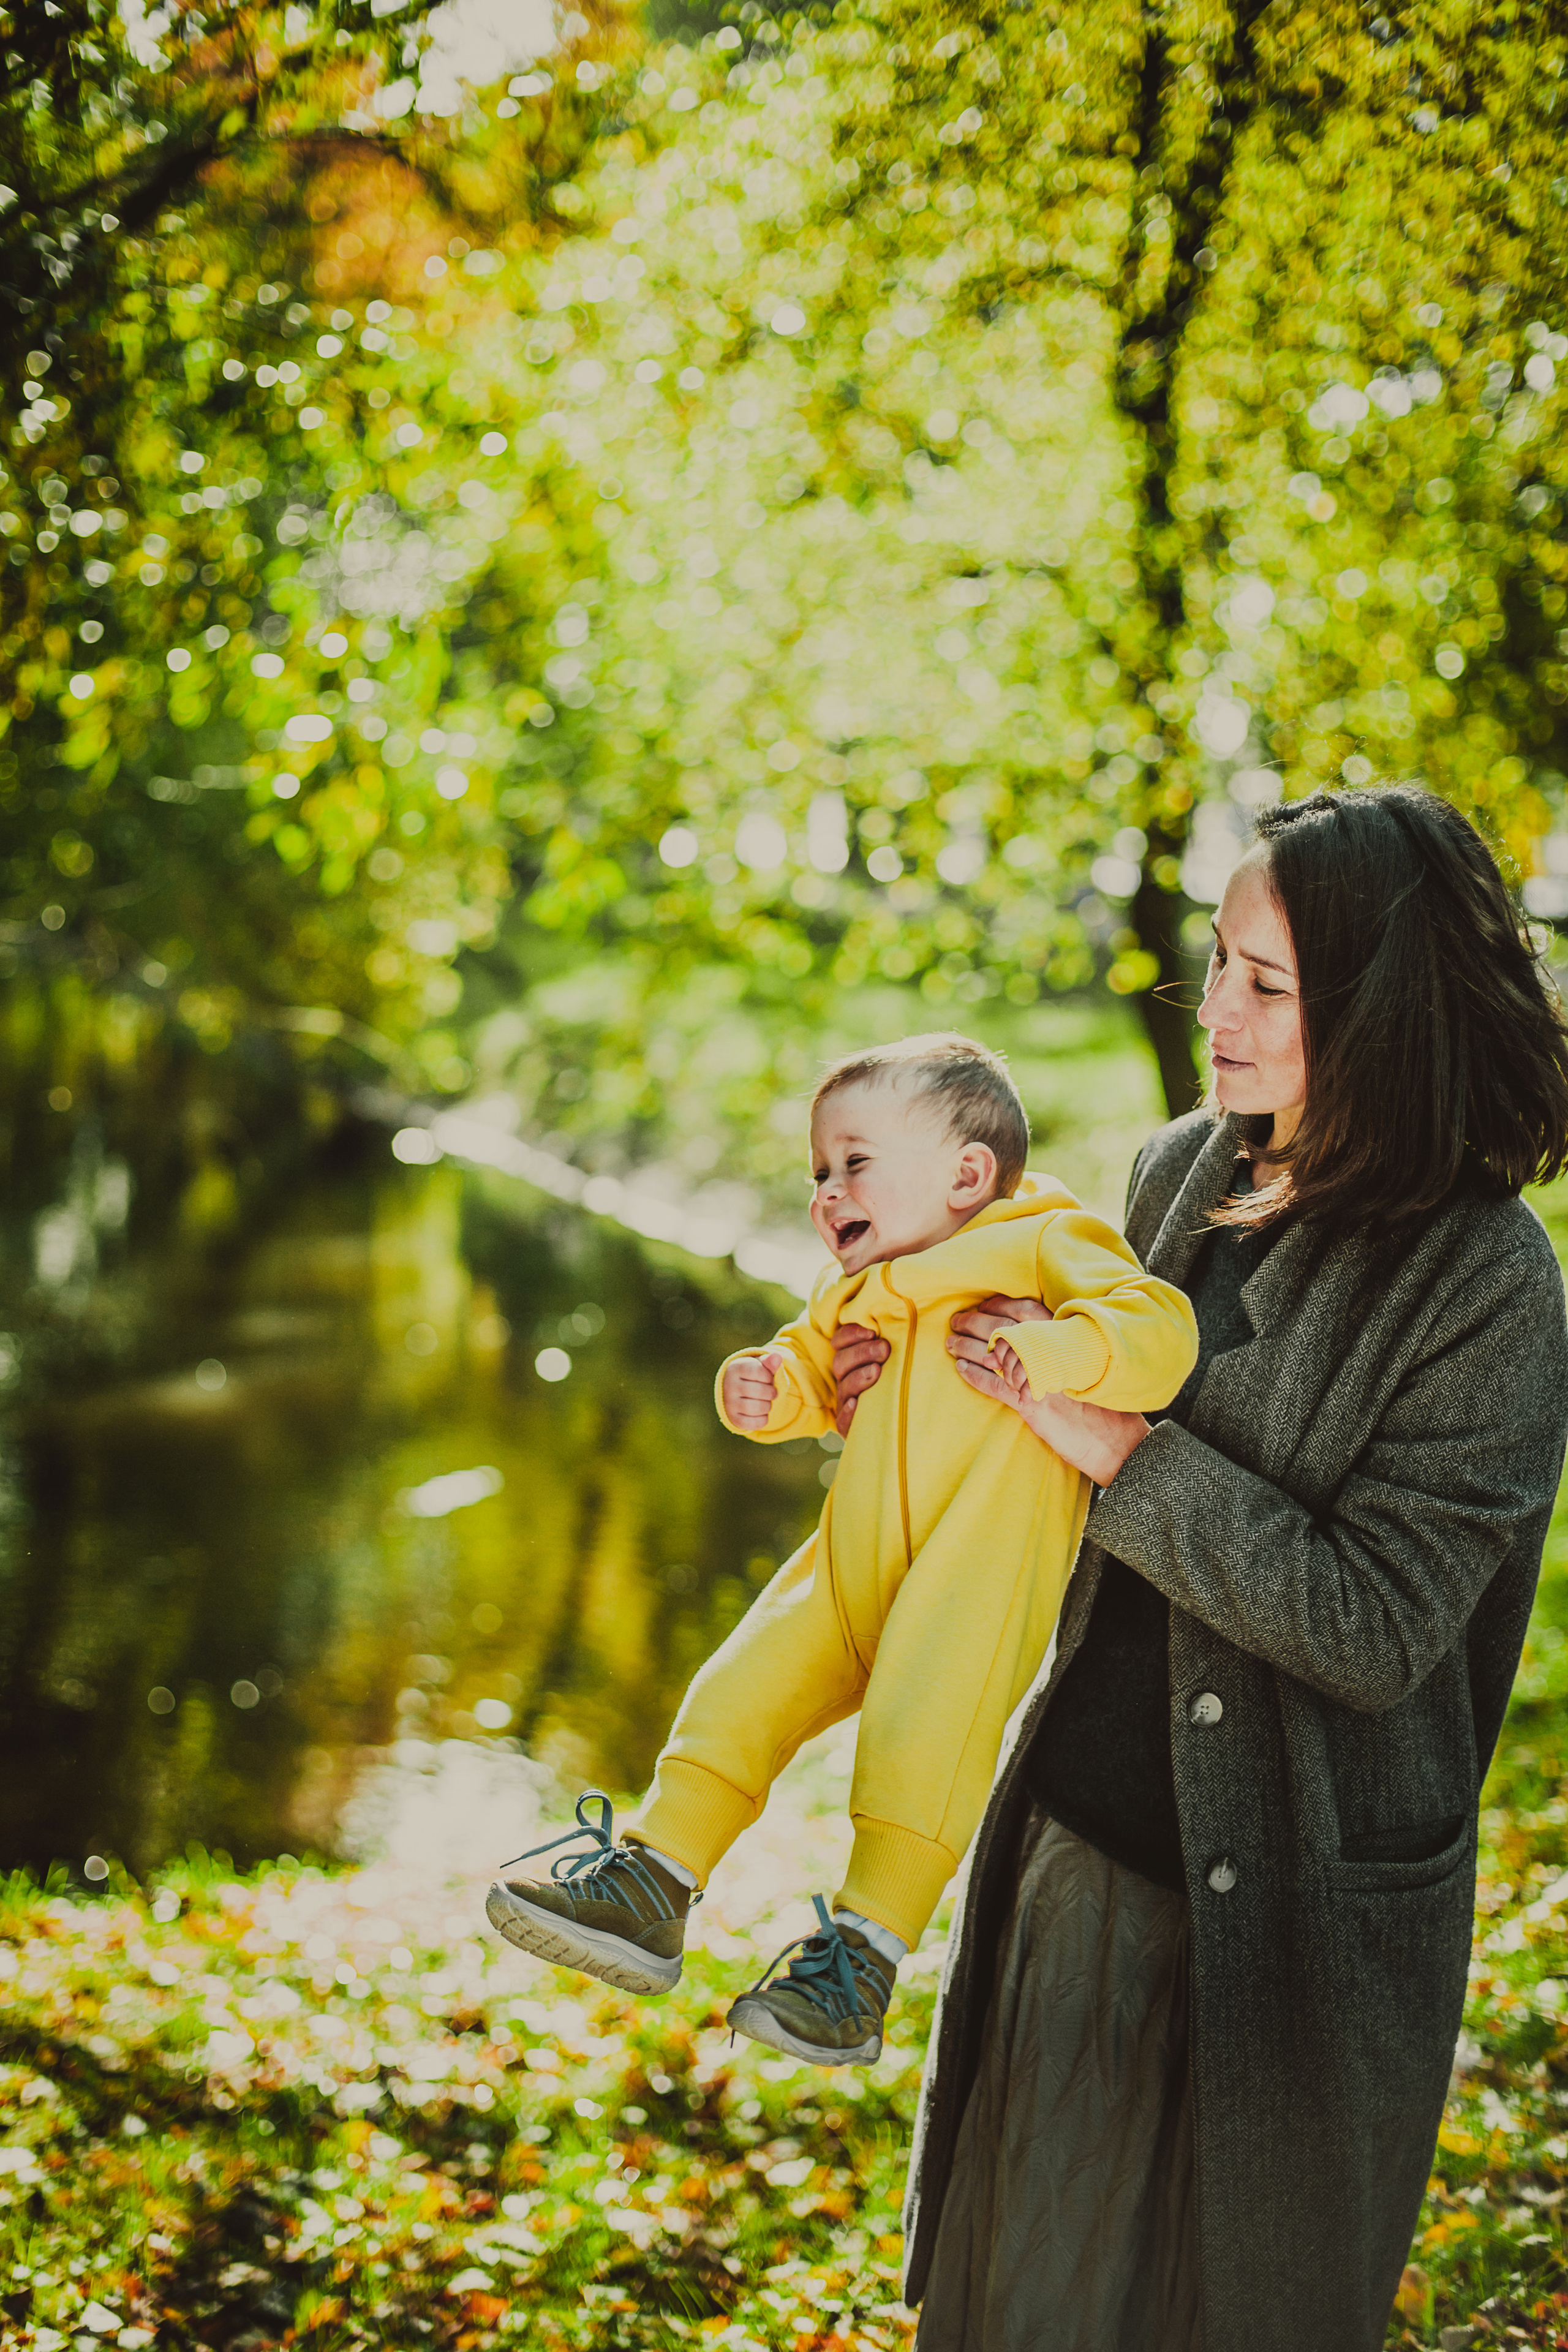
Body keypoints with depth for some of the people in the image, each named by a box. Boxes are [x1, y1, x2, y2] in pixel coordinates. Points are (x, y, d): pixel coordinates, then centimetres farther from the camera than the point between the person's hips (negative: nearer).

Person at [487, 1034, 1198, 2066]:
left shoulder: (1048, 1244, 0)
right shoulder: (857, 1291, 22)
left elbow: (1158, 1326, -11)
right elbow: (813, 1367, 34)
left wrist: (1056, 1351, -30)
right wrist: (766, 1387, 10)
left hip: (980, 1579, -7)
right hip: (854, 1568, 7)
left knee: (923, 1728, -21)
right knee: (741, 1691, -4)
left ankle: (865, 1958, -14)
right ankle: (652, 1885, 2)